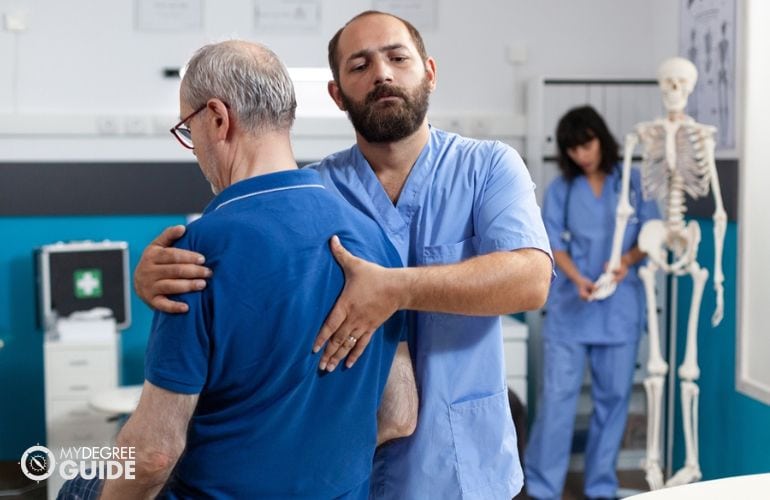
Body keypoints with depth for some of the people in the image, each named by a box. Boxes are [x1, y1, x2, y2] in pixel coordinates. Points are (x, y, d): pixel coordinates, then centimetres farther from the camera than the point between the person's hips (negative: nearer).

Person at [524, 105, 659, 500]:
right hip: (570, 305, -1)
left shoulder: (633, 183, 3)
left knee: (613, 396, 6)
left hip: (620, 307, 1)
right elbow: (554, 245, 0)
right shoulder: (560, 190, 4)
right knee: (558, 396, -4)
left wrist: (627, 261, -17)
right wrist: (579, 279, -18)